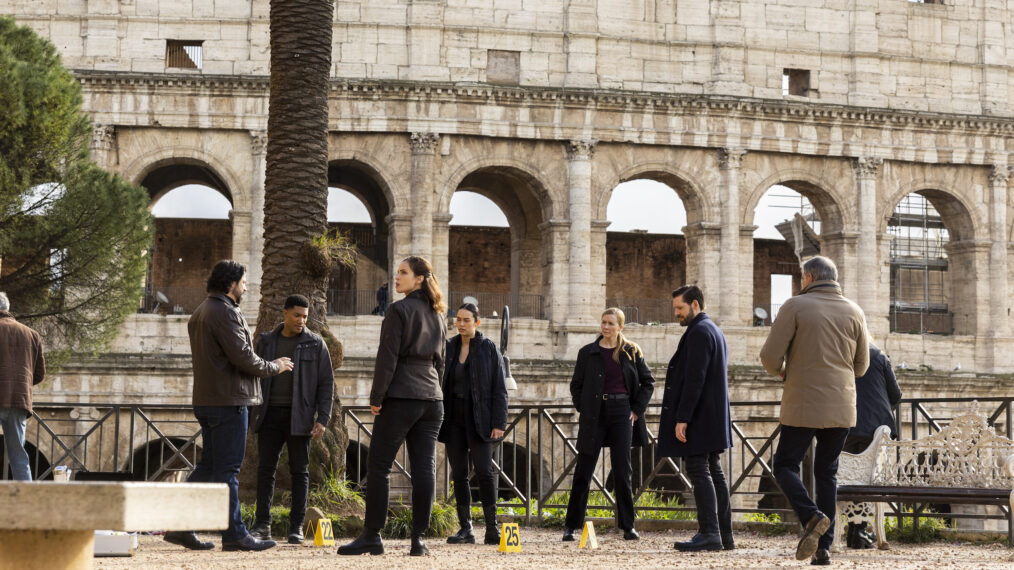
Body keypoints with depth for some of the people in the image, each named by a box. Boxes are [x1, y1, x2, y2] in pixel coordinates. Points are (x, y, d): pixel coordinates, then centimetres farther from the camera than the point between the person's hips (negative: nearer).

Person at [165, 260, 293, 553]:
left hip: (206, 400, 10)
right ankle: (234, 534, -3)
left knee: (208, 466, 13)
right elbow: (243, 357, -18)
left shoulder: (200, 312, 18)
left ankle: (181, 527, 11)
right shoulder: (225, 312, -14)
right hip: (228, 400, -10)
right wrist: (275, 367, -2)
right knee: (227, 469, -6)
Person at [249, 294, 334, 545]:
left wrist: (322, 419, -10)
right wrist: (247, 414, 7)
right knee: (265, 468, -1)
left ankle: (296, 527, 4)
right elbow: (254, 377, 13)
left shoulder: (315, 344, 0)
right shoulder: (266, 341, 9)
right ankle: (262, 524, 2)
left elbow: (326, 383, -1)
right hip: (270, 414, 2)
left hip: (299, 416, -2)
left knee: (299, 470, 0)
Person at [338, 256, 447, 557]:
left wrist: (376, 397, -8)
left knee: (378, 466, 0)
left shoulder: (399, 310, -8)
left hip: (400, 398, -7)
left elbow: (388, 357, -12)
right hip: (432, 400, 7)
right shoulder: (438, 315, 14)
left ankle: (372, 535, -1)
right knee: (424, 468, 3)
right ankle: (419, 539, 1)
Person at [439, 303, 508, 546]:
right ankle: (465, 529, 7)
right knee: (459, 474, 3)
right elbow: (440, 385, 12)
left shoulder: (489, 348, 0)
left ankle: (492, 529, -6)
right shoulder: (448, 347, 9)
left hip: (479, 419, -4)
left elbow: (499, 389, -2)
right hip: (454, 418, 4)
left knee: (484, 471, -10)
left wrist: (498, 423, -10)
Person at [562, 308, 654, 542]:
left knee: (622, 472, 2)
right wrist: (584, 410, -1)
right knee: (583, 471, 0)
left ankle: (628, 526, 8)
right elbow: (576, 385, 9)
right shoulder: (588, 353, 4)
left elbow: (648, 382, 10)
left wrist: (637, 409, 2)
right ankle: (571, 525, 5)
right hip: (595, 414, 0)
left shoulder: (632, 352, 5)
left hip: (622, 413, 0)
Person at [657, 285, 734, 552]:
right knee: (714, 472, 10)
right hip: (714, 418, 10)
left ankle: (709, 533, -14)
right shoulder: (714, 331, 19)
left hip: (699, 417, -10)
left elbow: (694, 379, -21)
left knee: (699, 470, -11)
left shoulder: (699, 332, -13)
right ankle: (724, 534, 11)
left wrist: (682, 418, -22)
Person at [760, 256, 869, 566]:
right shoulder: (854, 312, 8)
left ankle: (811, 517, -19)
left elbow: (770, 356, -9)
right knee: (826, 473, 12)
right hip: (841, 408, 4)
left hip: (802, 406, -4)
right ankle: (823, 548, 5)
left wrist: (783, 372, 13)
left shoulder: (795, 307, -4)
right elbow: (861, 366, 12)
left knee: (786, 466, 7)